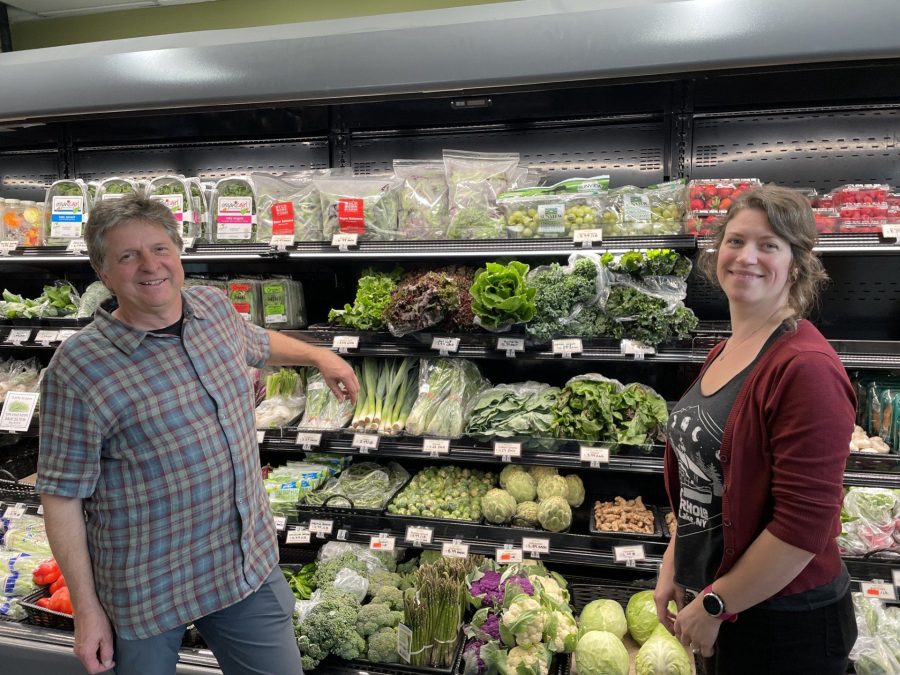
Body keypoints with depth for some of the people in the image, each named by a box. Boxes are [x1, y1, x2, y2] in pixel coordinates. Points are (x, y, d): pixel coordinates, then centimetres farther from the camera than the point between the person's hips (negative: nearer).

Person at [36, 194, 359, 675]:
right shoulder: (77, 368, -18)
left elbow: (256, 343, 22)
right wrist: (86, 607, -9)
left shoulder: (214, 306, -2)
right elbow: (61, 496, -12)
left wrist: (319, 355, 31)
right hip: (147, 591, -4)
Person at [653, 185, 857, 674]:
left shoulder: (806, 367, -22)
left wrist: (713, 605, -15)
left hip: (784, 626, -7)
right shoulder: (724, 352, 4)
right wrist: (674, 568, 8)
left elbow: (803, 524, -24)